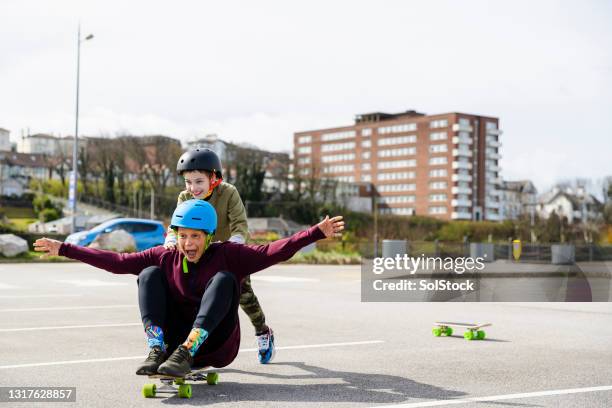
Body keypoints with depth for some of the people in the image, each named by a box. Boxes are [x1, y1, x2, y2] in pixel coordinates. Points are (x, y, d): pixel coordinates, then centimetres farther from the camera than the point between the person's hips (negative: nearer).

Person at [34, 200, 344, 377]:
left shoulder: (227, 255, -8)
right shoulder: (166, 258, 1)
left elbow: (272, 252, -20)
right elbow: (117, 262, -1)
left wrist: (316, 233, -33)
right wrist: (64, 249, -4)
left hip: (216, 346, -2)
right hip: (175, 336, 3)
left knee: (224, 279, -24)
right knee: (150, 274, -10)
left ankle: (185, 354, -32)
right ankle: (157, 351, -25)